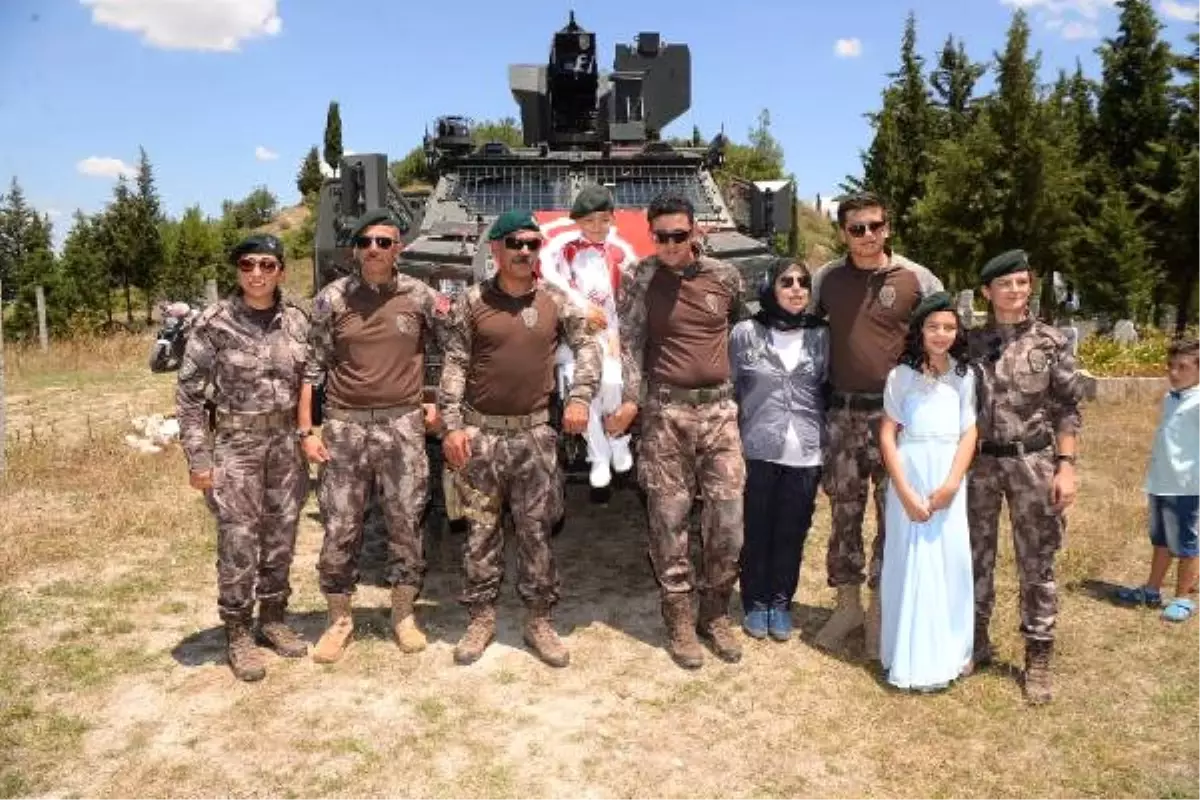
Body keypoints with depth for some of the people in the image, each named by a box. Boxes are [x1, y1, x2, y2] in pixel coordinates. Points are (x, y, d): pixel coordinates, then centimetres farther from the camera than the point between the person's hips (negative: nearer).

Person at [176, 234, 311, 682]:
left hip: (286, 442, 4)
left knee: (281, 538, 12)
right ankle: (238, 634, 16)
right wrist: (198, 458, -10)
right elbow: (188, 394, -7)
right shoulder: (215, 323, -9)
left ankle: (273, 619, 29)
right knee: (238, 543, 1)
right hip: (236, 443, -4)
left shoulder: (296, 321, 2)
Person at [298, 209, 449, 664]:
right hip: (344, 425, 0)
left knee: (406, 524, 8)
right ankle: (339, 621, 22)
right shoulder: (332, 299, 0)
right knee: (339, 528, 5)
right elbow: (312, 367, 2)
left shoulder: (420, 296, 0)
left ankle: (404, 616, 24)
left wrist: (438, 402, 4)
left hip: (404, 425, 0)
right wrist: (306, 430, -3)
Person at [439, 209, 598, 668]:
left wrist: (580, 396, -8)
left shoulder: (556, 302, 3)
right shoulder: (471, 302, -1)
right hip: (480, 431, -1)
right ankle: (481, 617, 21)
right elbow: (454, 366, -2)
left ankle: (539, 620, 18)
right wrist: (453, 426, -9)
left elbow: (587, 346, 7)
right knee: (481, 529, 8)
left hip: (535, 432, 1)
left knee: (536, 529, 6)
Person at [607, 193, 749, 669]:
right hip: (666, 411, -2)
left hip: (720, 408, 2)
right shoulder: (639, 278, -1)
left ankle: (715, 613, 23)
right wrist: (629, 400, -16)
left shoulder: (726, 277, 6)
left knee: (728, 518, 3)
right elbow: (630, 342, -6)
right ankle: (680, 621, 17)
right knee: (669, 518, 3)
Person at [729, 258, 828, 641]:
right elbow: (731, 391, 1)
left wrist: (828, 448, 7)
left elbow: (829, 392, 10)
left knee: (792, 533, 10)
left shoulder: (821, 336, 5)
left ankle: (781, 603, 25)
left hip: (805, 453, 2)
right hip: (758, 450, -2)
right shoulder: (745, 333, -2)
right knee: (757, 531, 8)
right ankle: (755, 603, 24)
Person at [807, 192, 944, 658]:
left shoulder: (918, 280, -2)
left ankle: (880, 610, 21)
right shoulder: (826, 279, 4)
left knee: (895, 514, 6)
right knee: (843, 511, 9)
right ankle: (847, 604, 25)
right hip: (842, 412, 2)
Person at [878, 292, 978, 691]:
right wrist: (906, 493, -11)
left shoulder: (964, 375, 5)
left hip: (949, 482, 2)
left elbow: (969, 433, 2)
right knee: (911, 563, 2)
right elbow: (887, 435, -5)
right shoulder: (901, 375, -2)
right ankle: (911, 659, 11)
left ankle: (946, 655, 20)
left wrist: (951, 484, -11)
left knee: (951, 563, 6)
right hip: (909, 479, -2)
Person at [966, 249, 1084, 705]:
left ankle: (1038, 659, 18)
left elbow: (1067, 410, 0)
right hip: (979, 462, 2)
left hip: (1032, 463, -2)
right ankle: (976, 642, 27)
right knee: (975, 558, 11)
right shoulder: (970, 342, 4)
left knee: (1037, 563, 6)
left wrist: (1065, 466, -7)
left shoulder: (1051, 342, -1)